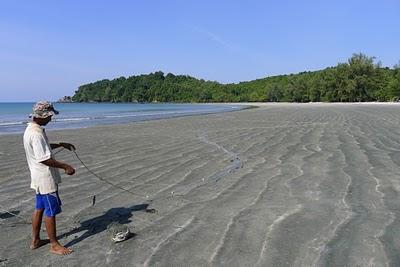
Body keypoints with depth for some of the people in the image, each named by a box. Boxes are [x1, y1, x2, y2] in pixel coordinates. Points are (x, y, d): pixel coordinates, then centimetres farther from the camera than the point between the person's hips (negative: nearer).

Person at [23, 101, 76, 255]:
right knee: (51, 211, 0)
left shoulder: (32, 129, 9)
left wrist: (61, 144, 15)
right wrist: (65, 166, -19)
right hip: (46, 178, -10)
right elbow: (44, 159, -26)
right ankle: (54, 245, 12)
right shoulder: (36, 133, -24)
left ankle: (35, 240, 32)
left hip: (39, 177, 10)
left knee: (39, 208, 19)